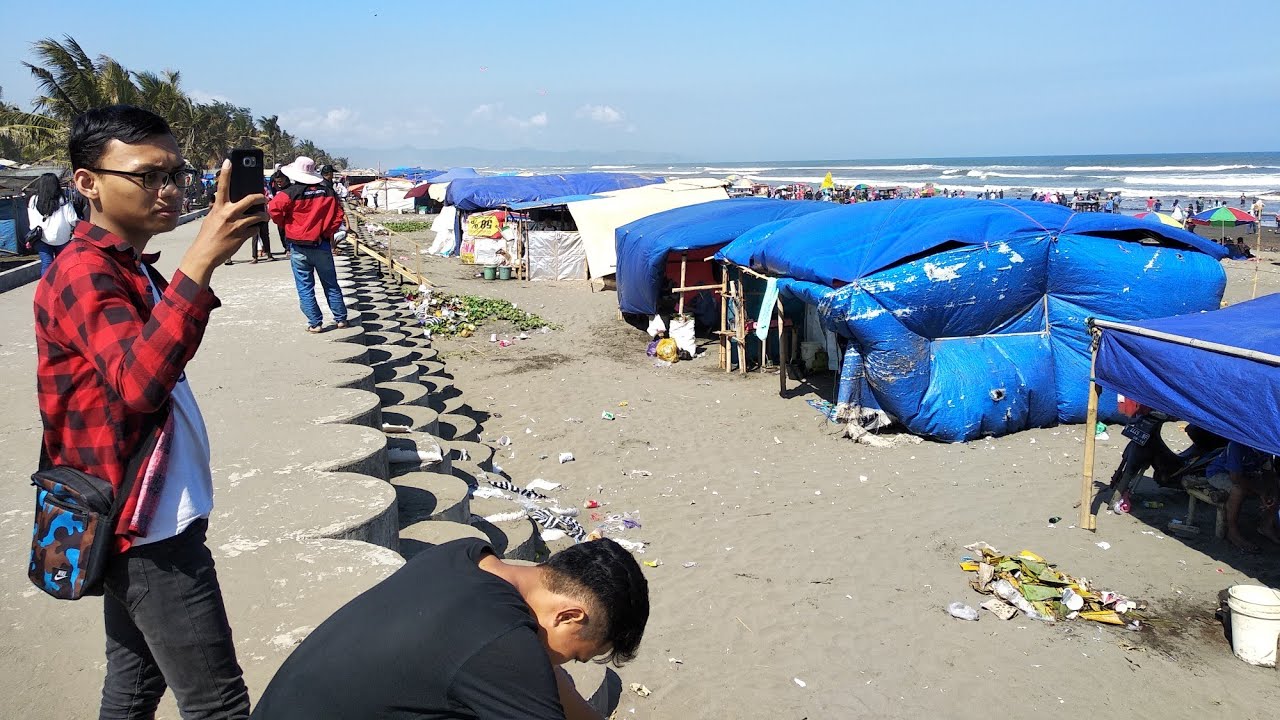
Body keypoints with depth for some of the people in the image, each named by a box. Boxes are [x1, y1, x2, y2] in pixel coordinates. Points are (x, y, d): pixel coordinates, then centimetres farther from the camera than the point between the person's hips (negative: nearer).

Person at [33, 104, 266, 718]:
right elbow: (137, 382, -36)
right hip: (150, 530, -10)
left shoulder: (127, 270, 14)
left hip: (139, 522, 10)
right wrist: (201, 260, -41)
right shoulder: (82, 271, -16)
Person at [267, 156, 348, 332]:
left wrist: (285, 224, -3)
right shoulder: (327, 192, 2)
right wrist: (327, 233, 9)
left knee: (305, 287, 5)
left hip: (299, 247, -3)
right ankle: (341, 318, 19)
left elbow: (273, 209, -20)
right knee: (331, 284, 14)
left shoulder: (290, 193, -10)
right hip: (322, 245, 3)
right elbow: (338, 216, 3)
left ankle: (315, 323, 5)